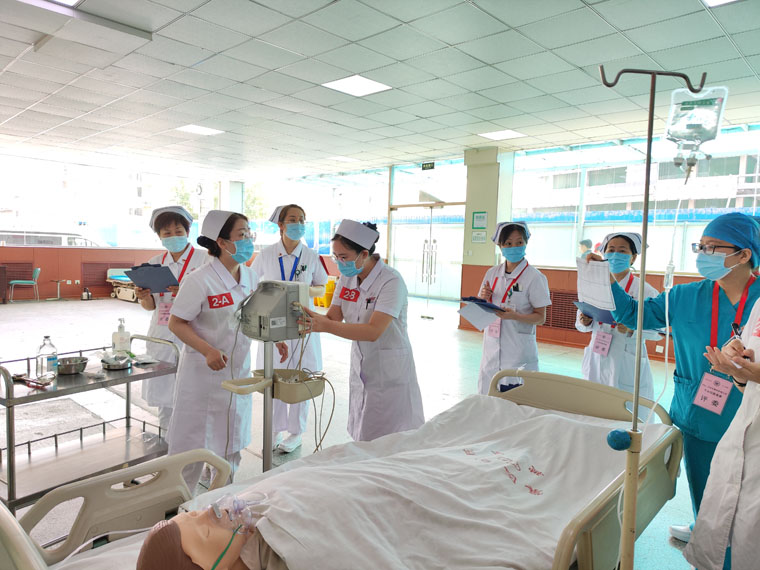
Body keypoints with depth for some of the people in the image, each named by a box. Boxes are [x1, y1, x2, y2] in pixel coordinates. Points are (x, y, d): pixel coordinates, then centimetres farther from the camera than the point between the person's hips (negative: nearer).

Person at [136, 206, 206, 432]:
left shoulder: (203, 261, -4)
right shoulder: (155, 263, 11)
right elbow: (150, 306, 15)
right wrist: (144, 297, -8)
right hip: (162, 335, 5)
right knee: (162, 391, 12)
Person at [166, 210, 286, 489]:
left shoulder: (250, 276, 1)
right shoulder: (199, 280, -19)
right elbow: (176, 323, -15)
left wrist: (274, 338, 1)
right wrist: (208, 351, -26)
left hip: (238, 371, 7)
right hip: (203, 374, -6)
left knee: (231, 443, 18)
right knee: (194, 445, 5)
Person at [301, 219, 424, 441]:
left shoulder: (391, 281, -20)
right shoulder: (347, 278, 2)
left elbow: (373, 331, -28)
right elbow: (333, 317, -2)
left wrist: (326, 326, -34)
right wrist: (310, 318, -22)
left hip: (389, 375, -6)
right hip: (361, 370, 7)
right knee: (363, 441, 13)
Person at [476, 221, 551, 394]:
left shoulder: (534, 277, -7)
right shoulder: (492, 273, 7)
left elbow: (540, 317, -7)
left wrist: (515, 316, -22)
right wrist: (483, 299, -7)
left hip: (518, 351, -4)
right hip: (492, 346, 5)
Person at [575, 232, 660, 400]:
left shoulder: (645, 291, -6)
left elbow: (659, 331, -7)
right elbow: (581, 324, 14)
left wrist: (632, 329, -22)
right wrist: (585, 322, -7)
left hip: (627, 369, -4)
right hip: (596, 365, 4)